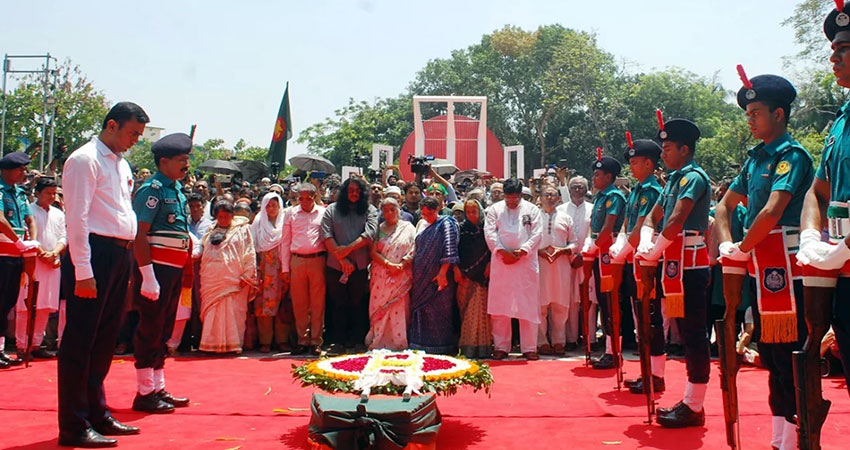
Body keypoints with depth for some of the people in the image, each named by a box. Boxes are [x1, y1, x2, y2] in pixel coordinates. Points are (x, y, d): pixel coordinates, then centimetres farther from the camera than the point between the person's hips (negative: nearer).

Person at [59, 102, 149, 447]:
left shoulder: (122, 164, 19)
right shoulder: (85, 160, -7)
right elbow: (77, 218, -14)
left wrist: (128, 263, 14)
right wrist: (83, 272, -19)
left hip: (121, 255, 9)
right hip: (96, 253, -9)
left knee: (105, 340, 15)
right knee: (80, 341, -2)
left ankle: (97, 415, 27)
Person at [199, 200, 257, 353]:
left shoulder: (242, 230, 7)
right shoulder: (211, 233, 19)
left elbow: (249, 253, 2)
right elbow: (203, 254, 21)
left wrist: (247, 276, -7)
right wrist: (202, 279, 11)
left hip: (233, 280, -4)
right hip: (211, 280, 4)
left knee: (232, 312, -7)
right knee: (212, 312, 2)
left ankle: (232, 343, -1)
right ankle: (212, 344, 9)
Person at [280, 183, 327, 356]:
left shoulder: (323, 213, 6)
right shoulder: (291, 214, 10)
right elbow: (285, 242, 11)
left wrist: (328, 263, -4)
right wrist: (285, 268, 6)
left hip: (318, 260, -2)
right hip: (297, 261, 2)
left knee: (317, 303, 1)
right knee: (299, 303, 6)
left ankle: (316, 341, 9)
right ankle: (302, 340, 15)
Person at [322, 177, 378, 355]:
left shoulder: (370, 211, 7)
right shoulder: (332, 210, 8)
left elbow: (369, 234, -6)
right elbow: (327, 235, -2)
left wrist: (348, 248, -14)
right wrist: (341, 258, -10)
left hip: (360, 265, 0)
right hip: (336, 265, 1)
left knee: (358, 303, 5)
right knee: (338, 304, 5)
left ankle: (358, 341, 12)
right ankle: (339, 341, 12)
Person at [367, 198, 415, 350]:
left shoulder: (408, 227, 7)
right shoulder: (379, 229, 11)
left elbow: (413, 252, 0)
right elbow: (374, 252, 2)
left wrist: (401, 265, -14)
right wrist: (389, 264, -13)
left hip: (401, 276, -1)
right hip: (380, 276, 2)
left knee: (399, 309, -4)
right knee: (379, 310, 0)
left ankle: (398, 342, 2)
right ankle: (378, 342, 7)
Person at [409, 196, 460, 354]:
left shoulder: (446, 223, -5)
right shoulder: (422, 224, 14)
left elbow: (449, 250, -12)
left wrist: (442, 273, -18)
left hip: (438, 277, -6)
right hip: (421, 277, 6)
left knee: (438, 312, -3)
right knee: (420, 310, 8)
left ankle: (440, 347, 5)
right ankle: (421, 346, 16)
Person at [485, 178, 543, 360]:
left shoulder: (532, 210, 9)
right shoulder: (494, 209, 9)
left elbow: (536, 234, 1)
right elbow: (490, 233, 1)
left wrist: (522, 251, -11)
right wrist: (502, 251, -11)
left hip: (526, 262, 0)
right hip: (501, 263, 1)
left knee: (528, 307, 0)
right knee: (499, 307, 2)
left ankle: (529, 348, 8)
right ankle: (501, 347, 11)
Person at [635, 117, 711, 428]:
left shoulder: (694, 177, -11)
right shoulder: (673, 179, 17)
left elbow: (677, 221, -22)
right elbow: (652, 218, 17)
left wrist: (654, 252, -12)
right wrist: (646, 244, -2)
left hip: (689, 263, -9)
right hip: (675, 262, 10)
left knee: (694, 333, -4)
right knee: (686, 331, 13)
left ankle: (694, 407, 2)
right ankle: (690, 400, 22)